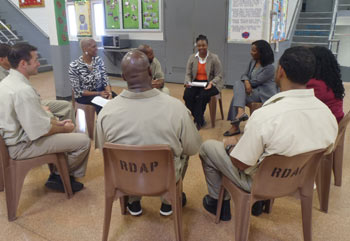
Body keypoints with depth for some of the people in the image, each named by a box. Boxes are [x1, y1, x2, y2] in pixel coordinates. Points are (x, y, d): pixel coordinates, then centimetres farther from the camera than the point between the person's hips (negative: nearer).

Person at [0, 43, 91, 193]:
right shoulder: (23, 90, -28)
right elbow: (41, 130, -25)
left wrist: (58, 123, 7)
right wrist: (64, 128, -7)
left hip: (15, 135, 11)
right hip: (23, 146, -11)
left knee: (61, 129, 26)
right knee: (84, 141, -13)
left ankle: (57, 176, 24)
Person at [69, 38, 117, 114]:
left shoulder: (98, 60, -1)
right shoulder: (74, 66, -14)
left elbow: (105, 80, -4)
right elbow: (78, 91, -12)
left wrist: (109, 93, -23)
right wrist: (98, 93, -19)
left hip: (101, 90, 4)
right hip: (84, 96, -4)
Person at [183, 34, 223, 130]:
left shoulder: (214, 58, 1)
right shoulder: (192, 57, 11)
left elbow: (219, 75, -2)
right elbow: (188, 74, 9)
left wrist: (211, 83, -21)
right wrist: (188, 82, -12)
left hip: (210, 84, -3)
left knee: (201, 96, -34)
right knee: (187, 95, -27)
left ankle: (198, 122, -17)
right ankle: (200, 119, -12)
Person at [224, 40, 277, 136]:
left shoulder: (269, 68, -15)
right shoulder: (253, 61, 9)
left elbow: (256, 82, -18)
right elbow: (245, 75, 6)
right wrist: (246, 81, -16)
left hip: (264, 93, -7)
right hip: (253, 89, 7)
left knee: (237, 96, -21)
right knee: (237, 83, -21)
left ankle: (235, 127, -19)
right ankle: (241, 112, -32)